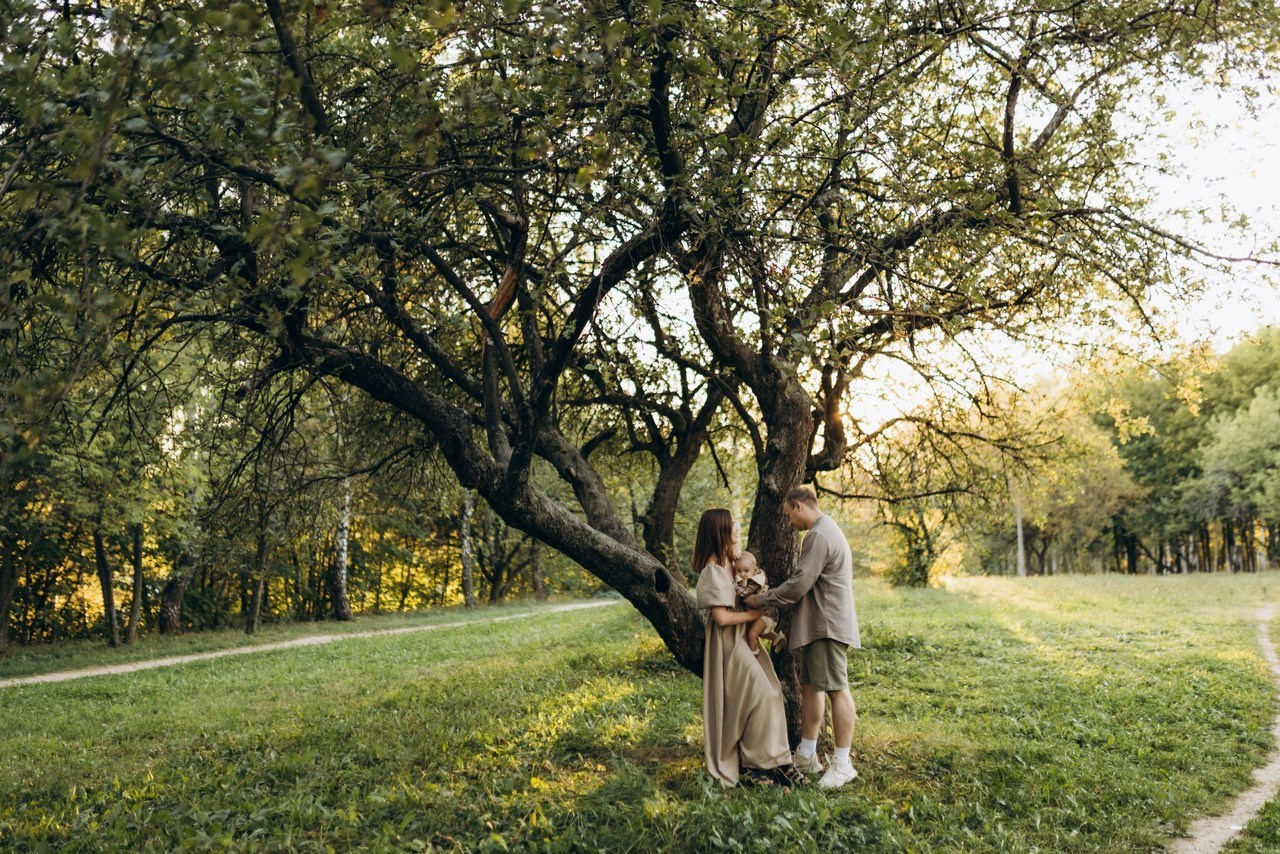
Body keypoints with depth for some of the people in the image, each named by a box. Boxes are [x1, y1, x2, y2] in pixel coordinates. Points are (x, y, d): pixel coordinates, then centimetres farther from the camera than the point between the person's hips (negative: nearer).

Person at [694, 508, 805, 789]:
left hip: (745, 640, 9)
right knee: (760, 698, -8)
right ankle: (750, 763, 4)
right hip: (728, 644, -9)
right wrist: (757, 614, -14)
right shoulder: (713, 571, -19)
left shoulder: (729, 565, 10)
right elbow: (721, 617, -23)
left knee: (766, 696, 7)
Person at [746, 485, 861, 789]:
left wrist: (761, 600, -9)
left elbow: (799, 584, -20)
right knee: (810, 686, 14)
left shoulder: (819, 536, -17)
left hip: (828, 626, -11)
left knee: (836, 689, -7)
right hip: (816, 625, 11)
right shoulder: (825, 531, 19)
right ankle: (807, 755, 21)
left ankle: (842, 764, -2)